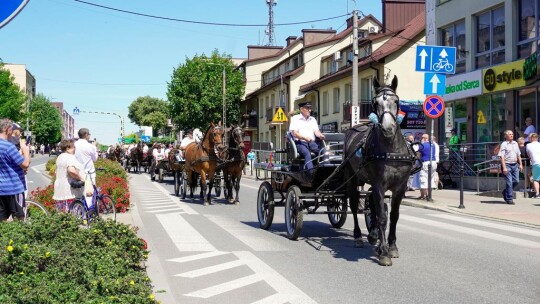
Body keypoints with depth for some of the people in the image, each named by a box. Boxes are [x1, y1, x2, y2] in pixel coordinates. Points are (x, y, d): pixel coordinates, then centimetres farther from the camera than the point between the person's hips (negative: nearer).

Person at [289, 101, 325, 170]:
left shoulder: (312, 119, 23)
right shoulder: (295, 118, 7)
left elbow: (316, 131, 13)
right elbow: (294, 133, -5)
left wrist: (320, 135, -13)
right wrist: (305, 138, -22)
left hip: (312, 142, 5)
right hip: (300, 143, -4)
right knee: (307, 153, -36)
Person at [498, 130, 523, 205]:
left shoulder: (515, 143, 13)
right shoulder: (504, 144, -7)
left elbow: (518, 155, 21)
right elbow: (502, 157, -12)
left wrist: (520, 164, 15)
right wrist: (504, 168, -19)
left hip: (515, 165, 6)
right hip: (507, 165, -6)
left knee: (516, 181, 5)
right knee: (509, 182, -6)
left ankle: (505, 192, 27)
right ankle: (509, 199, 2)